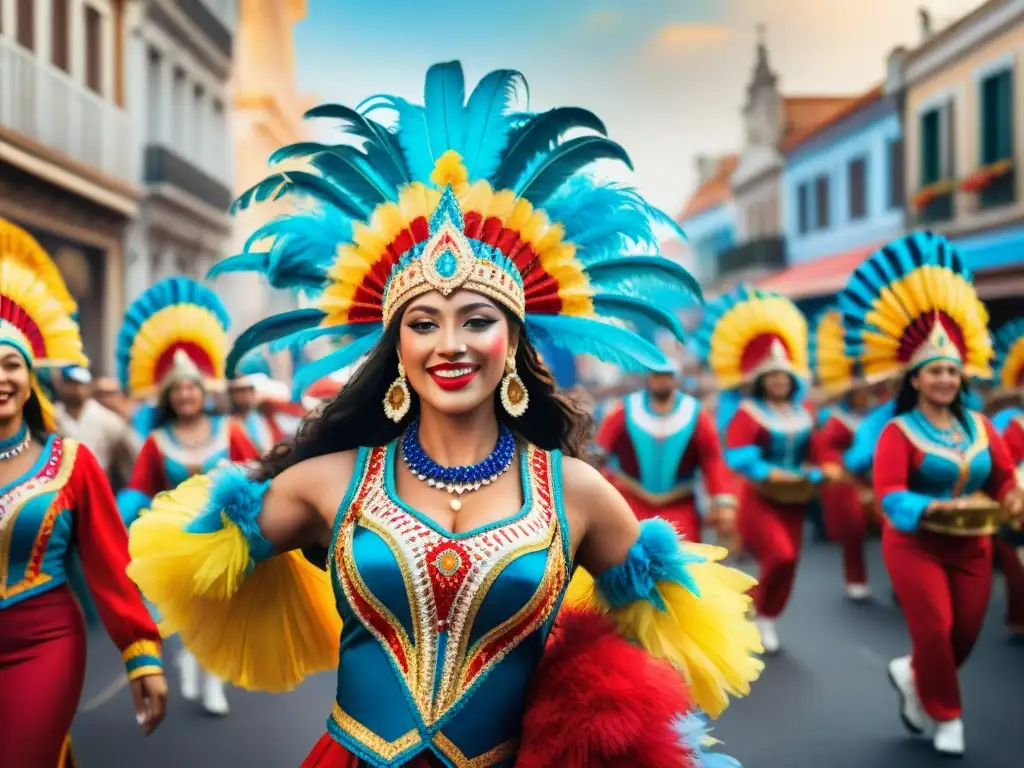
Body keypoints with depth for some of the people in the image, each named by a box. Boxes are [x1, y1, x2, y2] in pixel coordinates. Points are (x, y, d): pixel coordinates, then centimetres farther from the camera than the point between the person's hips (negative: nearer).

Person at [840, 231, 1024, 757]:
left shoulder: (979, 426, 6)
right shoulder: (899, 431, -9)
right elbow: (889, 491, -19)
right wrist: (928, 509, -34)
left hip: (972, 545, 5)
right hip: (915, 543, -5)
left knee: (966, 634, 6)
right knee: (934, 629, -7)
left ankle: (912, 674, 35)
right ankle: (946, 716, 14)